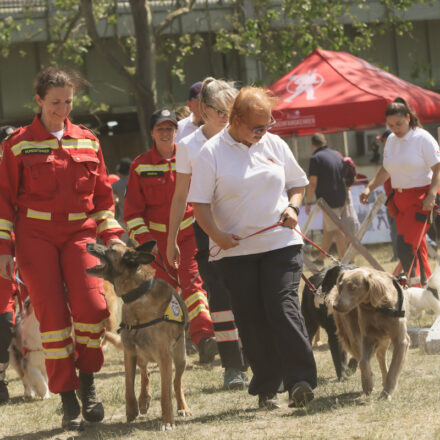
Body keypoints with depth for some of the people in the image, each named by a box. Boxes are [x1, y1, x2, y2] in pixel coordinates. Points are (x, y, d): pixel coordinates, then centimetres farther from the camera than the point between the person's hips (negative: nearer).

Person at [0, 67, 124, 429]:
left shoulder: (87, 142, 10)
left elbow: (102, 195, 16)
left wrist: (111, 236, 8)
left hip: (79, 233, 2)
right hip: (35, 236, -2)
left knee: (91, 305, -15)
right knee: (52, 314, -6)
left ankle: (87, 381, 7)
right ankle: (68, 400, 3)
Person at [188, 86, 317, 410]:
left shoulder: (274, 144, 8)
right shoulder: (212, 153, -2)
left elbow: (297, 182, 20)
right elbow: (200, 203, -4)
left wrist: (293, 207, 0)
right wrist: (217, 234, -18)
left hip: (281, 243, 1)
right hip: (235, 250, -1)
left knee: (283, 307, -12)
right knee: (252, 319, 2)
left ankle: (300, 380, -13)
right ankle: (267, 388, 10)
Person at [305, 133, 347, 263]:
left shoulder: (316, 158, -12)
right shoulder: (337, 155, 11)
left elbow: (313, 183, -15)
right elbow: (345, 177, 19)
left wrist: (308, 202, -9)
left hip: (328, 200, -7)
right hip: (341, 198, 7)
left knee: (336, 230, -5)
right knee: (327, 229, 16)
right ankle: (321, 258, 22)